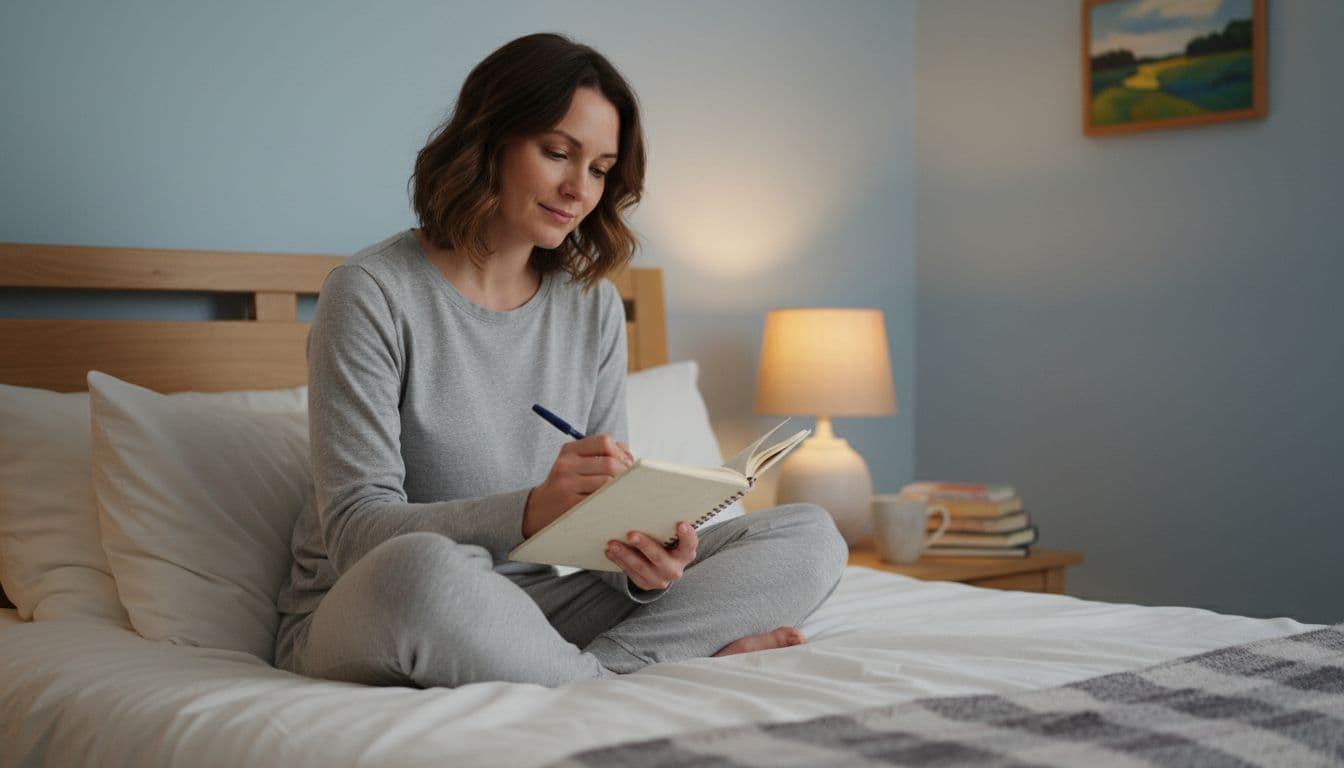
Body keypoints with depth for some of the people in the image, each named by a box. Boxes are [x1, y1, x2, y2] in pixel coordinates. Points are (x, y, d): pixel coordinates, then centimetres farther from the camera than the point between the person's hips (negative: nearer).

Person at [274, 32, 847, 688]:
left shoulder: (592, 306, 6)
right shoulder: (373, 294, -11)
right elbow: (354, 529, -18)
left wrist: (643, 562, -21)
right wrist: (528, 512, -35)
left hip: (527, 611, 5)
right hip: (357, 622, -4)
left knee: (809, 538, -7)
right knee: (422, 567, -43)